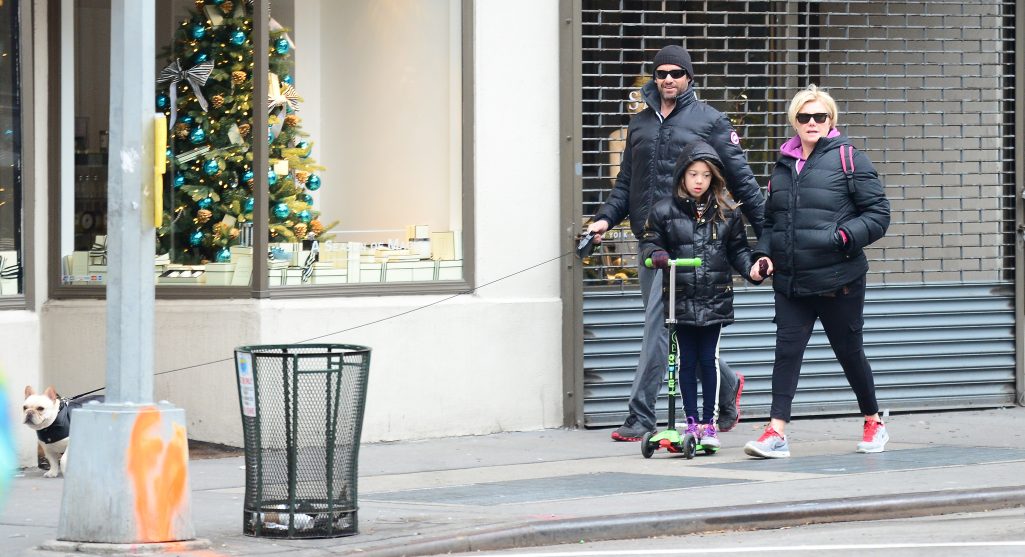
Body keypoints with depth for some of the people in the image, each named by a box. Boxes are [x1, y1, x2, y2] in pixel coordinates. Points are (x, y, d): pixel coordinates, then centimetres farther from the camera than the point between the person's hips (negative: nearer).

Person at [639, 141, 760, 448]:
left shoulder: (726, 212, 3)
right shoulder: (664, 210, -1)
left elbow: (738, 248, 10)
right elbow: (649, 241, 5)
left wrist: (751, 268, -7)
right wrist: (656, 255, -17)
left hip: (715, 299, 0)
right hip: (681, 299, 0)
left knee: (709, 360, 0)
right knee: (687, 362, 5)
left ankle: (709, 423, 8)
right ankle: (691, 422, 13)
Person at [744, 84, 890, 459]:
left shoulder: (848, 159, -4)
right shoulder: (784, 165, 11)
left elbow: (879, 213, -6)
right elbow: (771, 218, 21)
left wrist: (845, 236, -20)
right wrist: (763, 254, 5)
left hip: (838, 281, -4)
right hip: (790, 283, 4)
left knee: (850, 353, 10)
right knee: (787, 351, -7)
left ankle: (873, 423, 30)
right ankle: (776, 432, -11)